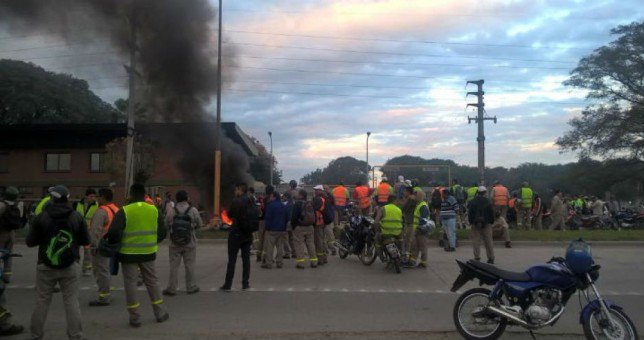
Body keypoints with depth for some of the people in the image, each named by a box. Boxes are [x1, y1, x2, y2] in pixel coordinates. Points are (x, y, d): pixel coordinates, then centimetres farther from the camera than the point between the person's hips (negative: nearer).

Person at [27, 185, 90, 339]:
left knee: (42, 302, 12)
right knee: (72, 302, 4)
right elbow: (86, 241, 2)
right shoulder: (77, 217, -3)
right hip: (70, 267, 1)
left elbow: (30, 242, -1)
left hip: (45, 266, 0)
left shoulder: (42, 217, -7)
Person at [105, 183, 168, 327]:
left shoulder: (124, 211, -11)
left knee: (131, 284, 8)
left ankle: (135, 318, 13)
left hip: (129, 253, -3)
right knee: (152, 282, 16)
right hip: (148, 253, 3)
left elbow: (113, 233, -16)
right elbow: (162, 233, 6)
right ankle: (160, 313, 21)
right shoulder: (154, 210, 1)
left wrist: (112, 242, 4)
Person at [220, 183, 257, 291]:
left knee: (232, 260, 2)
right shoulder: (252, 202, 3)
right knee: (246, 259, 10)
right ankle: (245, 284, 12)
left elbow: (230, 215, -3)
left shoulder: (236, 201, -15)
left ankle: (227, 285, 7)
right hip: (248, 234, 5)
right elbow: (256, 216, 9)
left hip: (236, 234, -5)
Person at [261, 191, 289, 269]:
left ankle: (268, 263, -3)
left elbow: (268, 218, -13)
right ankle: (279, 262, 10)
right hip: (282, 230, 6)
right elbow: (287, 218, 15)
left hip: (272, 229, -6)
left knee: (269, 247, -2)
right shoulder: (284, 206, 12)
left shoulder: (270, 205, -9)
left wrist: (267, 227, -6)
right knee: (280, 247, 9)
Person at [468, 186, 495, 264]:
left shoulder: (472, 202, 0)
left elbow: (469, 213, 1)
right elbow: (492, 213, 0)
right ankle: (491, 258, 10)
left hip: (475, 223, 0)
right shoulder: (488, 201, -2)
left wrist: (471, 222, 8)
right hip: (486, 224, 0)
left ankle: (477, 258, -1)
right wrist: (491, 222, 10)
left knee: (476, 241, 2)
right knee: (488, 241, 7)